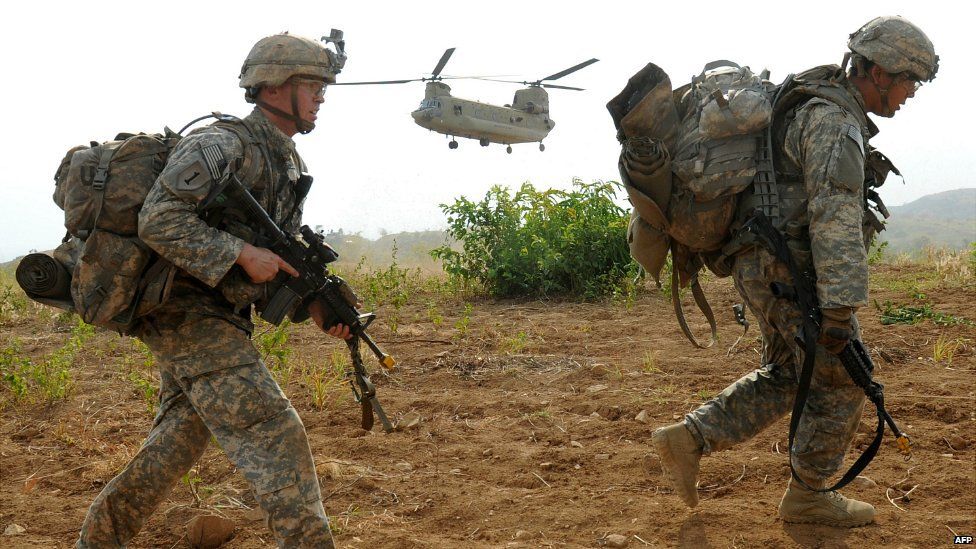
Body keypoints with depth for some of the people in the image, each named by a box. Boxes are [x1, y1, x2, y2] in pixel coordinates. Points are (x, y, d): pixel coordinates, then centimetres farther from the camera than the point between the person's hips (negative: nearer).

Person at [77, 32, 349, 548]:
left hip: (221, 320, 10)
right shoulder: (221, 145, -16)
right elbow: (159, 220, -26)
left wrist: (317, 306, 1)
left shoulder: (288, 164, 13)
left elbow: (278, 260, 18)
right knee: (276, 437, -13)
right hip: (191, 316, -10)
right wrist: (243, 253, -25)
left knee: (175, 445, 19)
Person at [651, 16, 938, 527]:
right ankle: (808, 495, 15)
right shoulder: (835, 123, -19)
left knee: (785, 378, 19)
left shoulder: (819, 109, 16)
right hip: (791, 271, -10)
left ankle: (688, 438, 12)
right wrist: (840, 309, -31)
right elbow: (837, 219, -27)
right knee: (841, 382, 3)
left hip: (763, 267, 10)